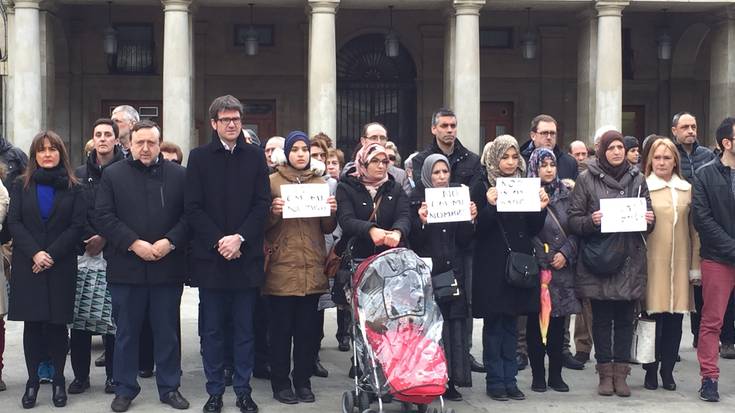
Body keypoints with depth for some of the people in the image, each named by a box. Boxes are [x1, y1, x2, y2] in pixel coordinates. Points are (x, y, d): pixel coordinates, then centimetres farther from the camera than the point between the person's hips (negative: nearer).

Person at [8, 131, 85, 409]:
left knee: (57, 323, 1)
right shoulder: (21, 185, 9)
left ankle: (58, 380, 10)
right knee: (32, 324, 2)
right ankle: (32, 381, 8)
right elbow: (14, 222, 1)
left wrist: (52, 254, -12)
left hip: (61, 267, -1)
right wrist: (34, 253, -13)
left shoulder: (72, 187, 5)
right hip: (28, 267, 1)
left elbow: (77, 226, -2)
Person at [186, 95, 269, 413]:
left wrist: (240, 238, -12)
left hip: (246, 255, 1)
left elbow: (262, 204, 0)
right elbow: (193, 208, -2)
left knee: (244, 328, 7)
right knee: (211, 329, 6)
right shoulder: (199, 157, 3)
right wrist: (218, 241, -13)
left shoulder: (255, 157, 6)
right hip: (210, 256, -1)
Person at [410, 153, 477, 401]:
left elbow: (464, 241, 10)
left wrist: (470, 220, -7)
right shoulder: (417, 200, 0)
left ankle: (451, 380, 8)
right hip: (427, 272, -3)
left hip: (454, 270, 3)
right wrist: (421, 222, -22)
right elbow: (414, 242, -5)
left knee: (455, 323, 1)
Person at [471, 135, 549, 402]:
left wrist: (541, 208, -7)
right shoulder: (483, 188, -3)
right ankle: (495, 381, 8)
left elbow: (533, 230, 10)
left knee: (511, 323, 9)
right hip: (492, 265, -4)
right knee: (494, 323, 1)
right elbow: (477, 228, -10)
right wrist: (490, 206, -24)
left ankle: (509, 379, 15)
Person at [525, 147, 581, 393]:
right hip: (537, 268, -4)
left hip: (563, 268, 4)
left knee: (558, 321, 7)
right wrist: (547, 259, -9)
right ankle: (538, 375, 9)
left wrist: (565, 253, -5)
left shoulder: (566, 193, 10)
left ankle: (555, 374, 14)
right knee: (536, 321, 2)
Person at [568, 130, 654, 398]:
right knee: (601, 319, 4)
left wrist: (649, 220, -8)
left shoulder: (637, 179, 9)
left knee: (625, 319, 5)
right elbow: (573, 220, -1)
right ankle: (605, 373, 14)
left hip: (630, 261, 2)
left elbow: (648, 217, 14)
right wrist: (591, 220, -20)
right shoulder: (587, 179, 1)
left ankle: (621, 373, 13)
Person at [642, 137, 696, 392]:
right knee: (653, 316, -2)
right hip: (652, 263, -3)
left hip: (679, 265, 3)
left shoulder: (687, 190, 11)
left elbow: (694, 229, 12)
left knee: (675, 318, 5)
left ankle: (668, 370, 16)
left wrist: (695, 266, 8)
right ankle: (651, 371, 11)